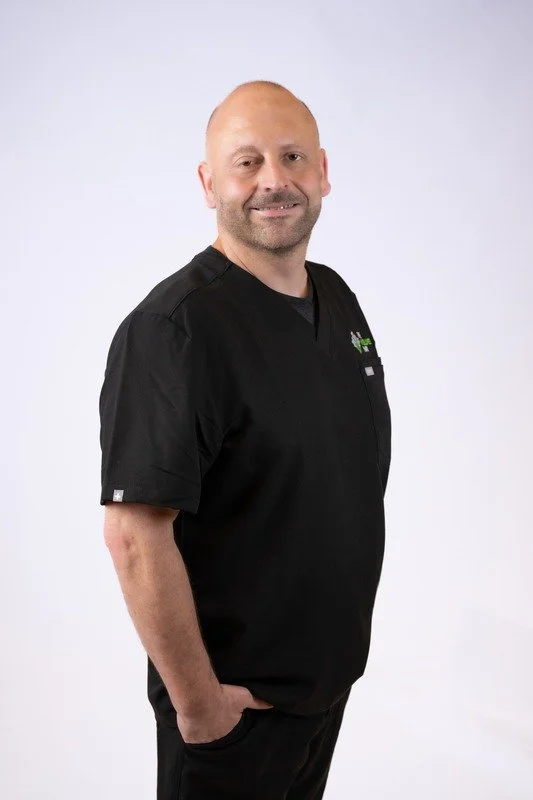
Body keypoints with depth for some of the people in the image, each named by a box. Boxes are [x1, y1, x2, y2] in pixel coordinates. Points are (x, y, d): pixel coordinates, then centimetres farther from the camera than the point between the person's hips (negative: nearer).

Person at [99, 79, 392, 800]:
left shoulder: (337, 297, 4)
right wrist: (196, 704, -19)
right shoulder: (174, 327, -23)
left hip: (333, 671, 8)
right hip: (235, 700, -7)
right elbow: (135, 536, -25)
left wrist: (344, 641, 14)